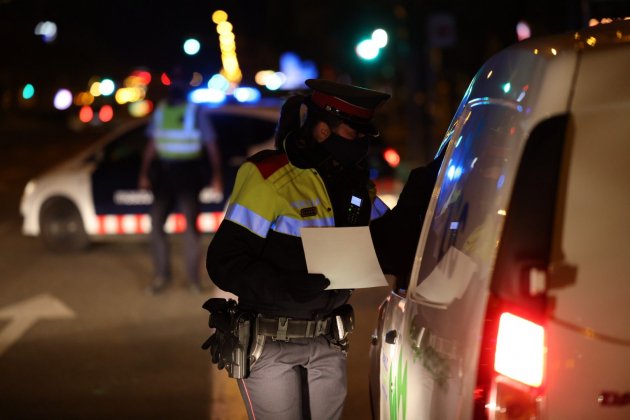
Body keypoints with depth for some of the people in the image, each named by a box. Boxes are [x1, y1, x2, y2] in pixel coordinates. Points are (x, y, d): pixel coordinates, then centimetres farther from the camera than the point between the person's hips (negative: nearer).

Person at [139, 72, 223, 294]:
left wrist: (216, 177, -9)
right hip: (163, 173, 4)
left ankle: (193, 277, 2)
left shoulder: (195, 112, -2)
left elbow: (211, 146, -2)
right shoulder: (160, 111, 9)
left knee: (190, 225, -5)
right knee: (156, 224, 0)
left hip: (188, 174, -4)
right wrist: (144, 174, 11)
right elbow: (151, 144, 16)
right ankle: (162, 275, 10)